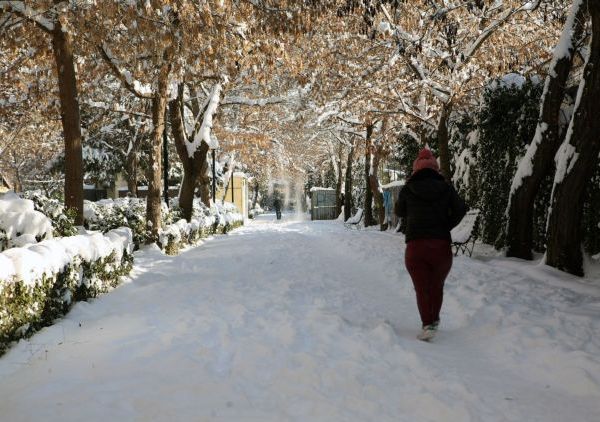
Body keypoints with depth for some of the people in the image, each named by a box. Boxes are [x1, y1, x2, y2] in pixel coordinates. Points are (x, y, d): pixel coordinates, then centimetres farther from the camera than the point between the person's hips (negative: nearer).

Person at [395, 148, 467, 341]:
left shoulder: (407, 189, 2)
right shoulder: (446, 188, 2)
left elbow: (399, 212, 15)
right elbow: (460, 209, -3)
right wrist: (445, 227, 5)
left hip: (415, 245, -1)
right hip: (442, 246, 1)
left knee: (421, 288, 6)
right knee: (437, 286, 21)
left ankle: (427, 325, -8)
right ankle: (434, 320, 33)